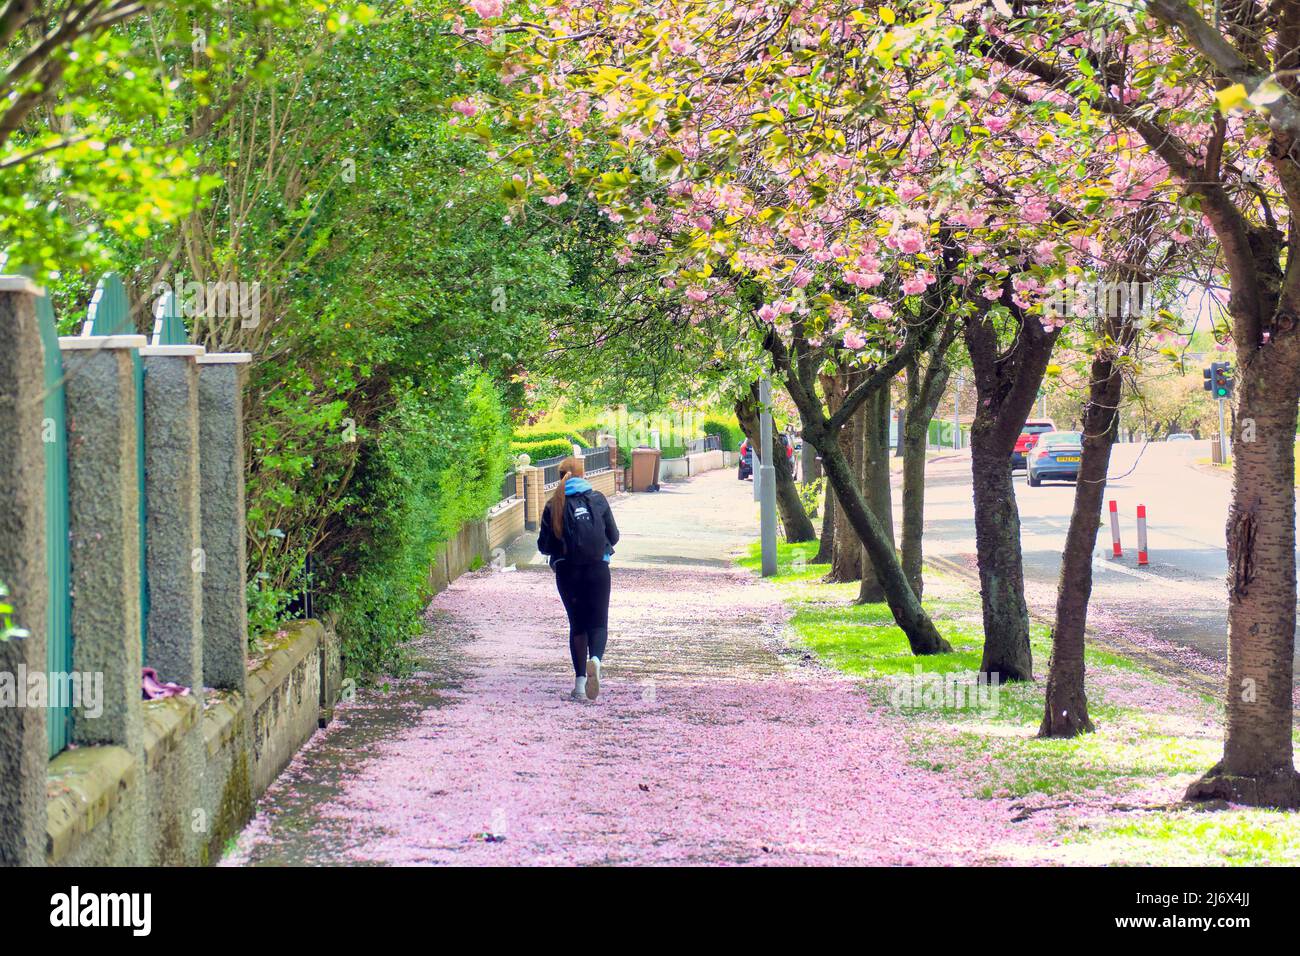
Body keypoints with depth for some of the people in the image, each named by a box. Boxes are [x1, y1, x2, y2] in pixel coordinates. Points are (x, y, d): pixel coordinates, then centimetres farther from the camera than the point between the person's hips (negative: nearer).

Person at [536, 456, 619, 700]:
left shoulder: (554, 506, -1)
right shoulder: (597, 499, 0)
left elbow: (544, 546, 2)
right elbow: (614, 536, 5)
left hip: (567, 572, 1)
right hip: (597, 569, -1)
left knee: (577, 625, 13)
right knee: (598, 622, 4)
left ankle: (580, 681, 6)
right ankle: (595, 659, -27)